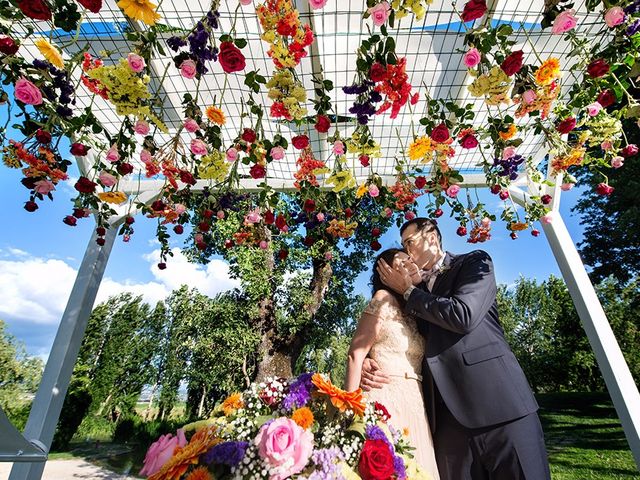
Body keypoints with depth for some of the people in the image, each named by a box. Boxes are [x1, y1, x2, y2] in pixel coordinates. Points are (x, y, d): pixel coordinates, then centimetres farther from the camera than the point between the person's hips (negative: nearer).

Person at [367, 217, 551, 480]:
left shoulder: (475, 262, 3)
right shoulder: (417, 295, 18)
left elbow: (464, 315, -14)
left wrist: (408, 291, -3)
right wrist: (371, 365, -7)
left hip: (497, 400, -4)